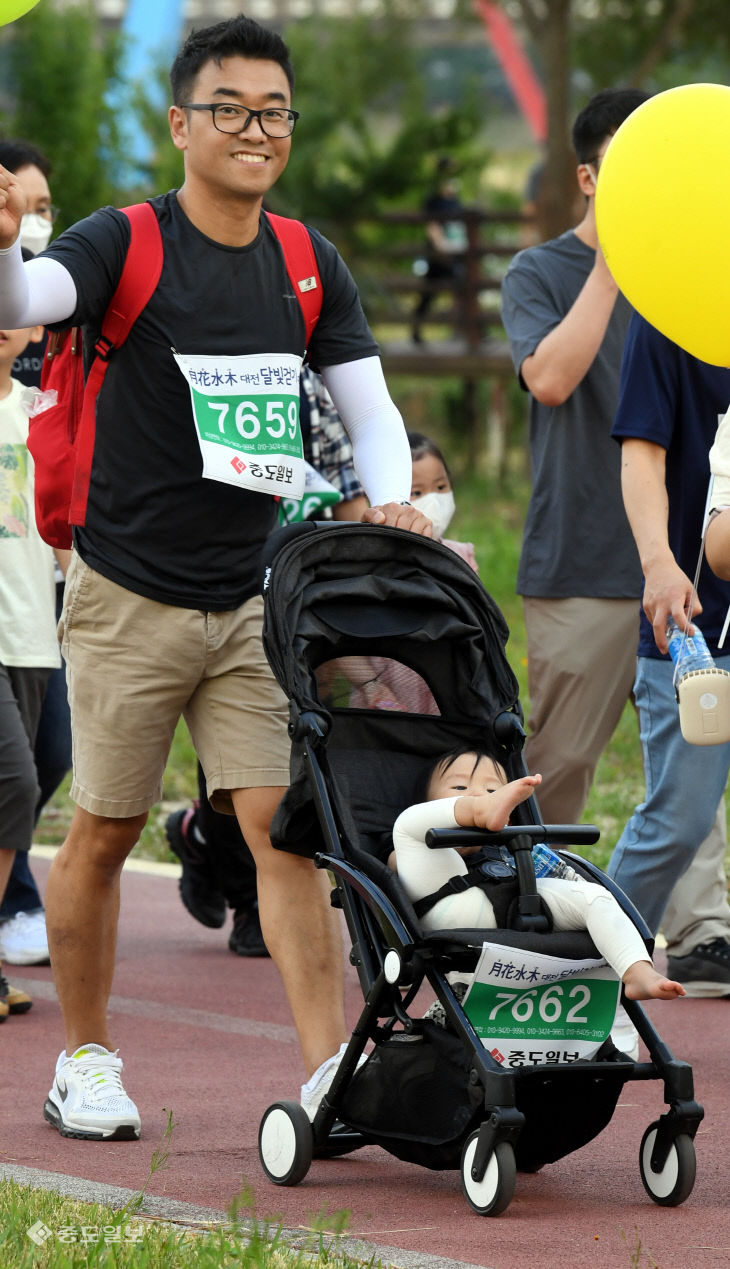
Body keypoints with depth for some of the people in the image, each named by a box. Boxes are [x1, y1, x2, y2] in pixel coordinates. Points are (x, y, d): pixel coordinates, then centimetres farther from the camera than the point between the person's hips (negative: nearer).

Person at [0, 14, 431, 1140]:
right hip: (129, 598, -3)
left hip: (255, 598, 3)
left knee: (285, 827, -7)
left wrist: (391, 500, -11)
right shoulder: (125, 245, -8)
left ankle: (331, 1070, -11)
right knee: (104, 835, 5)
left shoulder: (308, 266, 6)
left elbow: (370, 411, 10)